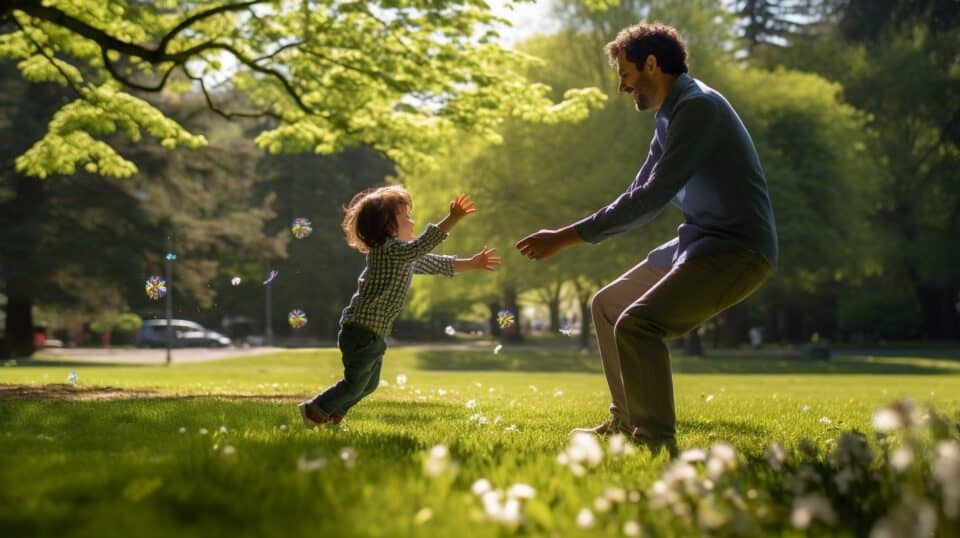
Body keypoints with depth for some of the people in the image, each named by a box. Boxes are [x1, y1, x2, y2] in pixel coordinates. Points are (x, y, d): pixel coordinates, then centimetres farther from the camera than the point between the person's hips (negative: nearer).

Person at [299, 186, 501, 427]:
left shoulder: (407, 258, 11)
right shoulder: (386, 250, -21)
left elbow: (438, 264, 20)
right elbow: (422, 245, -35)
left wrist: (472, 263, 18)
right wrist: (453, 218, -39)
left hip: (375, 334, 10)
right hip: (361, 332, -10)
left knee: (369, 384, 21)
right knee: (355, 383, 1)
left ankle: (333, 412, 35)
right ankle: (314, 410, 18)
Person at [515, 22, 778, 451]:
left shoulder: (697, 107, -17)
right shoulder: (669, 115, 14)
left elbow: (652, 197, -22)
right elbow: (639, 194, 21)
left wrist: (567, 236, -17)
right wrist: (567, 237, 11)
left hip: (738, 250, -11)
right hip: (700, 242, 11)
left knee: (637, 325, -25)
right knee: (607, 306, 18)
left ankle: (658, 442, -16)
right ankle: (625, 423, 26)